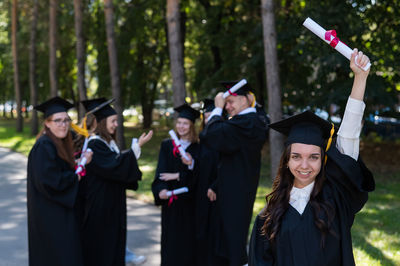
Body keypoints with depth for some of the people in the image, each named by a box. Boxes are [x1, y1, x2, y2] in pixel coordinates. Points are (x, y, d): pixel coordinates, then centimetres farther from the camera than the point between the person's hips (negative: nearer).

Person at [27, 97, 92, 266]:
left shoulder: (60, 144, 12)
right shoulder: (44, 147, -19)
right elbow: (48, 180, -25)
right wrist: (75, 177, -13)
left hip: (60, 213, 10)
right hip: (50, 217, -10)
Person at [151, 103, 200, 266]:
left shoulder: (196, 148, 2)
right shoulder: (167, 145, 8)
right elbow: (161, 171, -2)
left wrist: (177, 176, -18)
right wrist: (161, 189, -19)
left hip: (188, 202, -1)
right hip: (169, 200, 1)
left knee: (187, 239, 1)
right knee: (170, 240, 2)